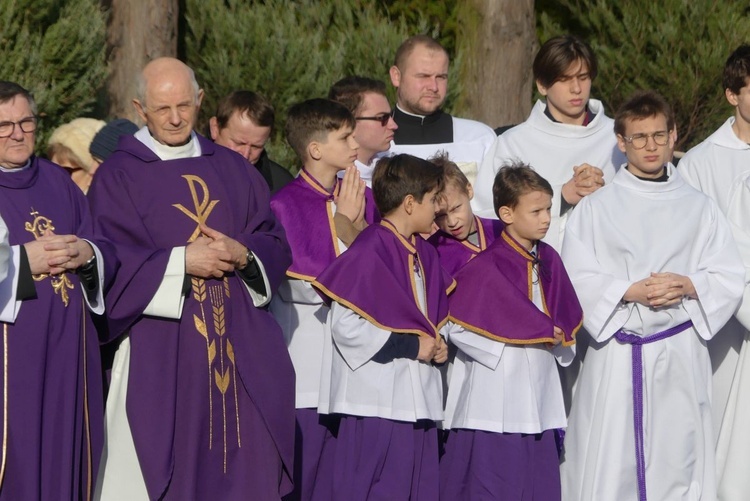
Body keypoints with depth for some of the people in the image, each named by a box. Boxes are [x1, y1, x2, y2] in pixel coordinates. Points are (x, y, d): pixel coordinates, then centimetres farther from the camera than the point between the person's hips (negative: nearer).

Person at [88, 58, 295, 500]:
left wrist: (243, 254, -10)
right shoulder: (118, 177, 0)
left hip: (239, 350, 4)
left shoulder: (234, 171, 13)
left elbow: (276, 243, 11)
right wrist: (181, 262, -17)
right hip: (159, 356, -4)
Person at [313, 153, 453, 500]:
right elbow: (345, 326, -21)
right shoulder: (369, 251, -16)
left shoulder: (423, 254, 12)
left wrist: (436, 345, 5)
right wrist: (410, 346, -17)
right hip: (377, 403, -9)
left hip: (417, 400, 9)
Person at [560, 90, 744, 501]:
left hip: (681, 357, 1)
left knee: (678, 459, 1)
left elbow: (730, 278, 6)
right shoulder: (595, 209, 6)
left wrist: (687, 285, -13)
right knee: (609, 468, -3)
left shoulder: (699, 209, 10)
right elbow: (576, 281, -2)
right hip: (617, 354, -1)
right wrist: (630, 291, -16)